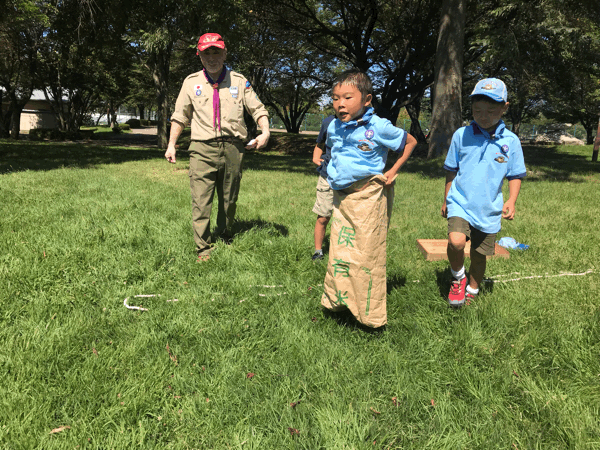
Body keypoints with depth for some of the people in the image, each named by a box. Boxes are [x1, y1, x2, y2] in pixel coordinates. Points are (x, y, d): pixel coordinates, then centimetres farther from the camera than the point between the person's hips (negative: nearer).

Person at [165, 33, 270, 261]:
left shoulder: (239, 81, 9)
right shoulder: (191, 82, 10)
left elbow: (258, 109, 9)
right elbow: (179, 116, 16)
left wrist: (265, 131, -9)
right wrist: (171, 144, 13)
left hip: (233, 147, 1)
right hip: (202, 149, -1)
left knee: (229, 200, 11)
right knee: (201, 202, -7)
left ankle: (224, 239, 30)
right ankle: (203, 249, 2)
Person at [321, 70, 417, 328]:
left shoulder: (378, 127, -11)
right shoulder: (333, 128, 6)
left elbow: (410, 142, 4)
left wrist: (393, 172, -2)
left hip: (368, 197, -5)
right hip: (341, 197, 5)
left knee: (366, 256, 0)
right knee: (339, 253, 9)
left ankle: (370, 315, 14)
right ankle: (337, 302, 26)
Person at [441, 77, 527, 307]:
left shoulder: (511, 141, -2)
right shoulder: (461, 135, -3)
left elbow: (515, 175, 7)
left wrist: (511, 200, -9)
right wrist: (446, 200, 14)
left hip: (488, 209, 1)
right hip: (460, 202, -1)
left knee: (479, 255, 12)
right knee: (456, 241, -26)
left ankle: (472, 291, 39)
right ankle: (458, 277, 4)